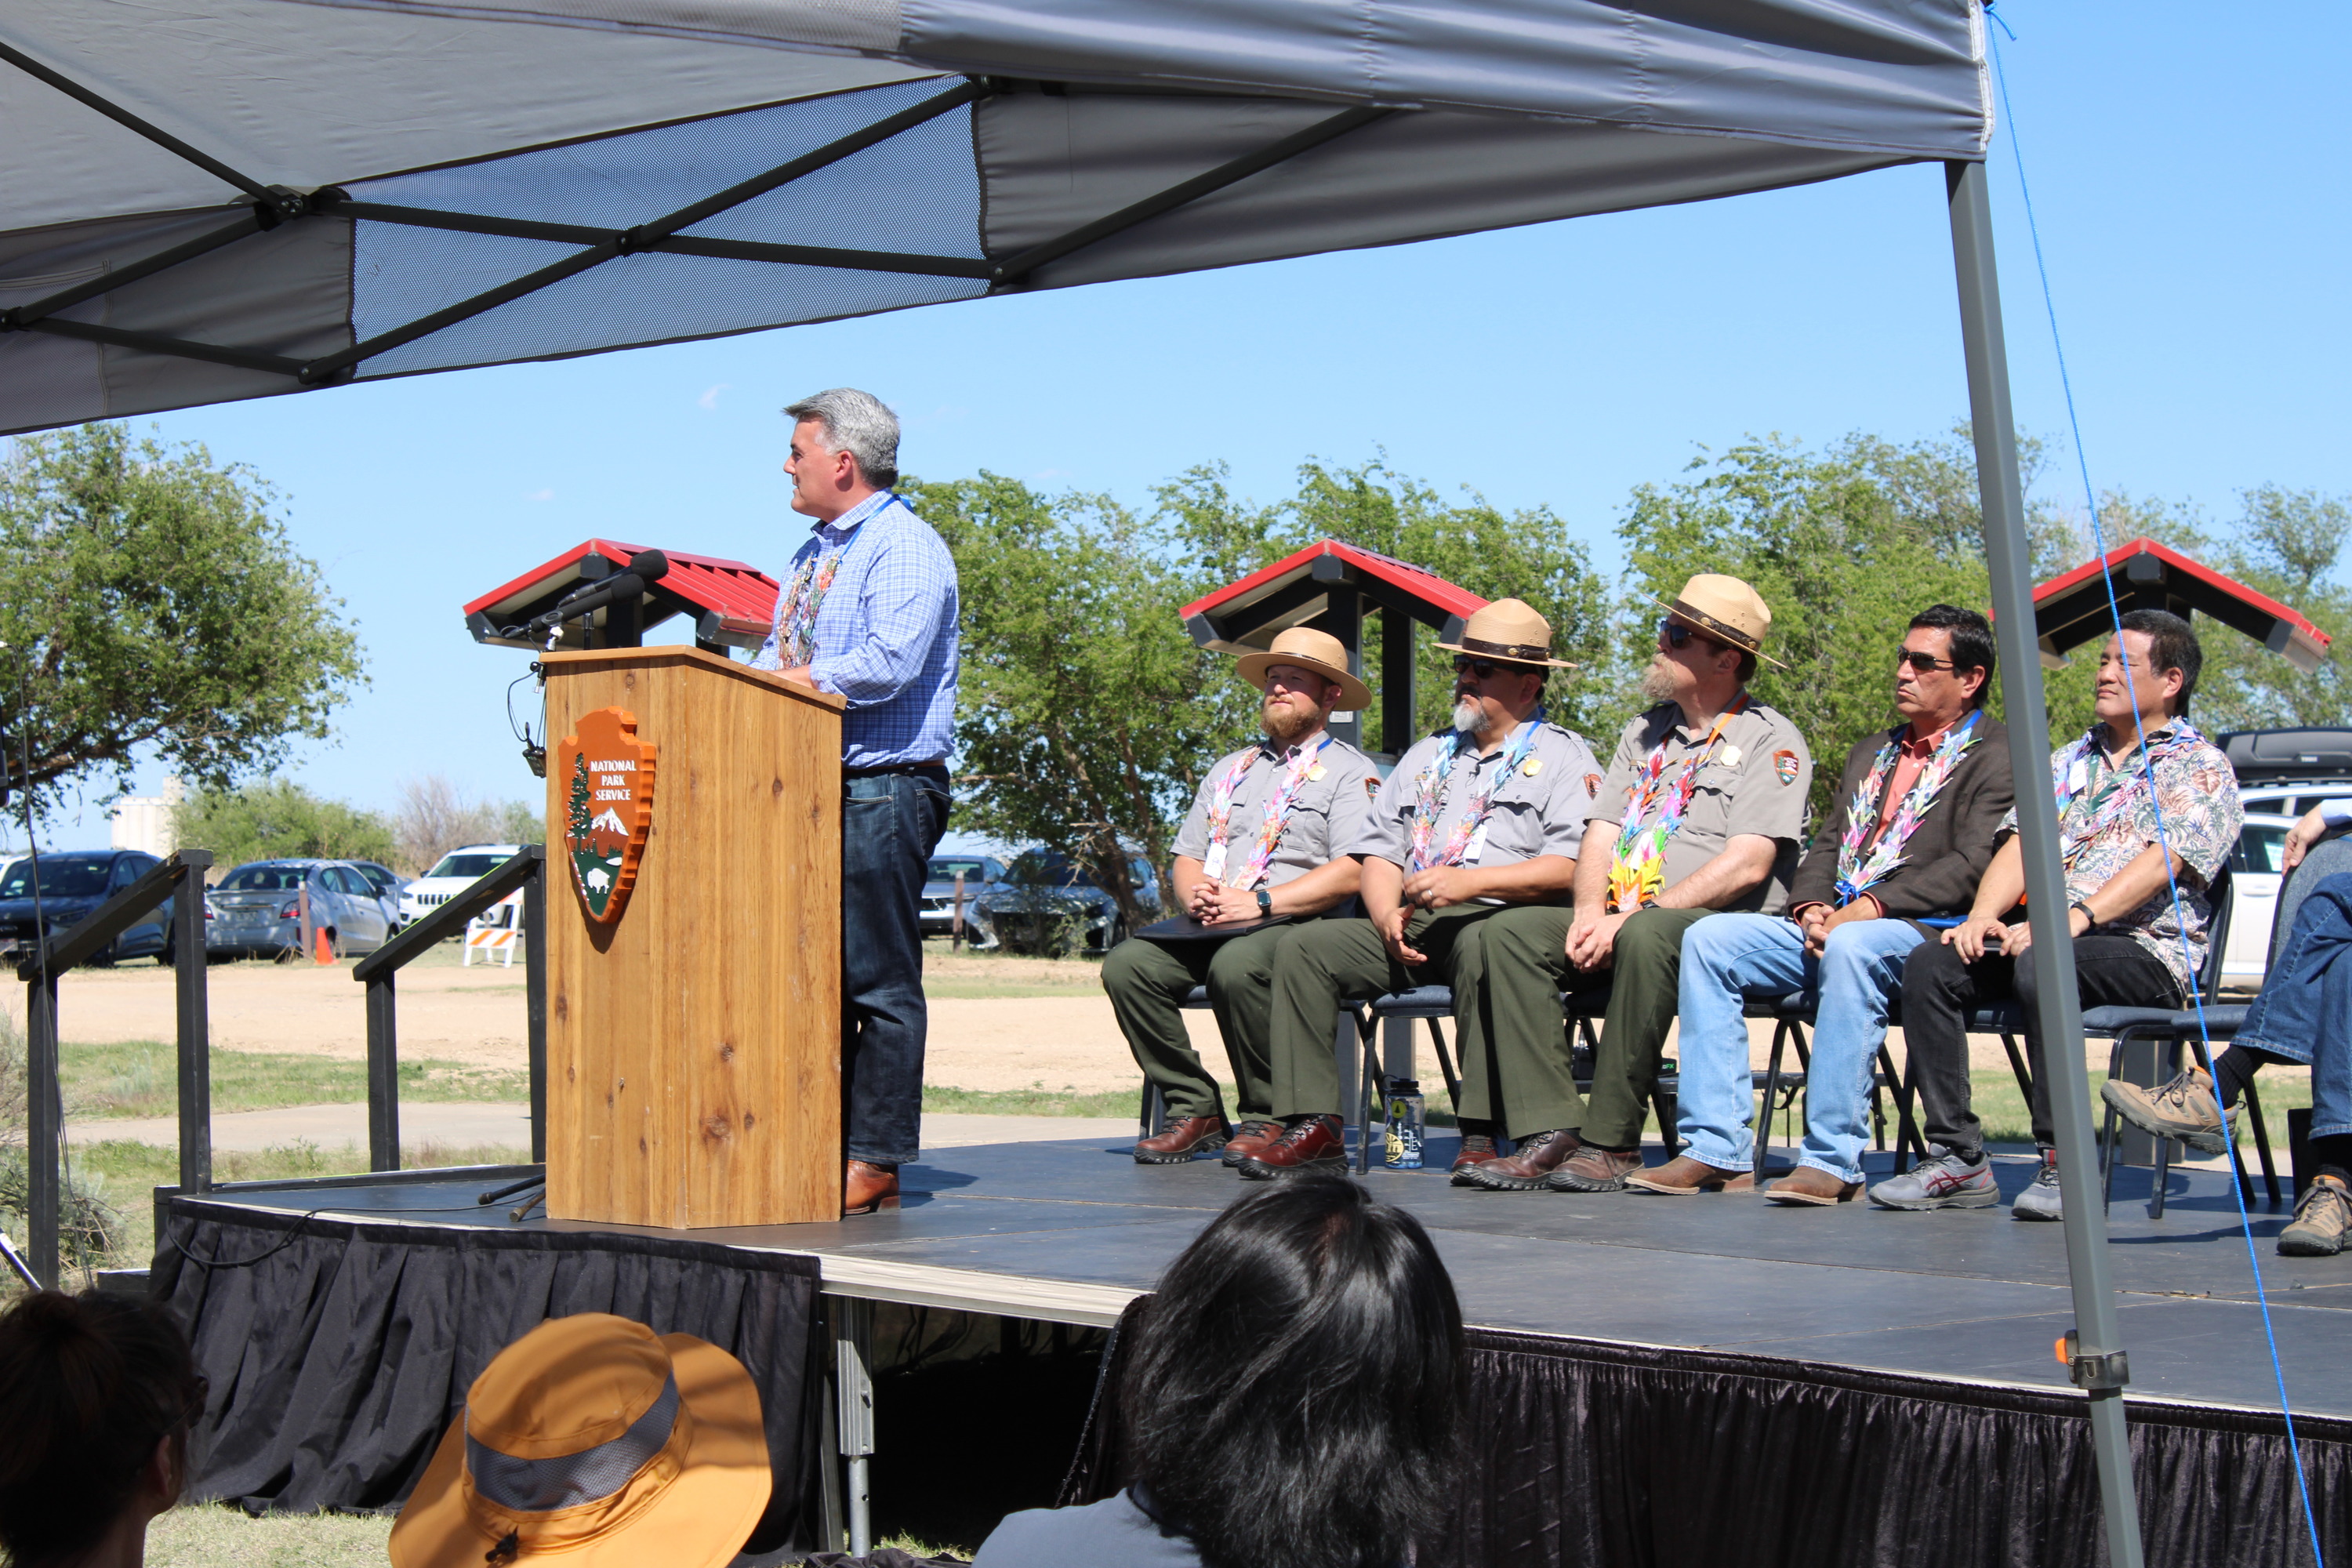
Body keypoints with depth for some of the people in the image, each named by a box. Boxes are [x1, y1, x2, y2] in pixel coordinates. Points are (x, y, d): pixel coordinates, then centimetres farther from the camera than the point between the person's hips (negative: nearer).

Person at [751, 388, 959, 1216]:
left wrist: (781, 680, -14)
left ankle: (875, 1161, -5)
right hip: (811, 787, 9)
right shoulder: (815, 551, 22)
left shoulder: (906, 548, -8)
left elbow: (887, 667, -20)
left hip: (883, 790, -9)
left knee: (879, 982, -7)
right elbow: (779, 658, 22)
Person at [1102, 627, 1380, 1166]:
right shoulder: (1230, 771, 27)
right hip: (1211, 924, 6)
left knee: (1236, 965, -38)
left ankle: (1268, 1117, -20)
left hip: (1295, 923, -6)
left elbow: (1352, 873, -10)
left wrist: (1260, 902, -18)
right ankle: (1194, 1109, -13)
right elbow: (1187, 856, 23)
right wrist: (1194, 894, -2)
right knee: (1127, 963, -22)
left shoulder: (1349, 772, 5)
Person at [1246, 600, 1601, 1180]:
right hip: (1411, 928, 6)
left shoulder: (1562, 757, 7)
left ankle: (1480, 1134, -38)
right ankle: (1313, 1123, -21)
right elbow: (1379, 852, 21)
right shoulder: (1427, 756, 28)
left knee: (1480, 943, -40)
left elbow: (1572, 867, -8)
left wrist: (1470, 881, -20)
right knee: (1303, 944, -15)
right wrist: (1387, 916, -2)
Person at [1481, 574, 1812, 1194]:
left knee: (1647, 936, -39)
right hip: (1622, 921, 7)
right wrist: (1591, 913, -6)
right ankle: (1555, 1131, -26)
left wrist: (1634, 916, -19)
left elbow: (1748, 865, -14)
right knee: (1515, 930, -17)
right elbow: (1601, 836, 17)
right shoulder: (1646, 733, 22)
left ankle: (1612, 1143, -32)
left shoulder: (1771, 741, -2)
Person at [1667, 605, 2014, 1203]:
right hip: (1832, 925, 8)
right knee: (1709, 938, -12)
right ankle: (1716, 1146, -17)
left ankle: (1832, 1160, -36)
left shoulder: (1997, 755, 1)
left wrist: (1874, 906, -19)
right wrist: (1812, 906, -1)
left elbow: (1973, 867, -12)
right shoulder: (1872, 751, 28)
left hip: (1928, 931, -8)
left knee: (1851, 948, -39)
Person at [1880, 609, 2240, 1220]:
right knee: (1928, 964, -18)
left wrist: (2076, 917, -27)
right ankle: (1956, 1158, -20)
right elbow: (2023, 843, 13)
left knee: (2041, 966, -37)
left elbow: (2163, 860, -13)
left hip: (2144, 948, -6)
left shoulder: (2200, 768, 3)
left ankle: (2064, 1165, -29)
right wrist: (1984, 913, -8)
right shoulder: (2070, 761, 25)